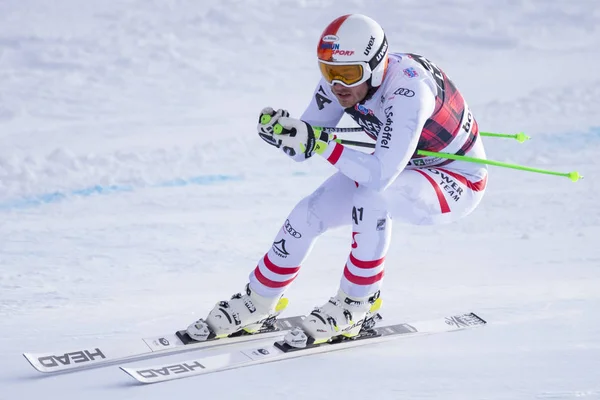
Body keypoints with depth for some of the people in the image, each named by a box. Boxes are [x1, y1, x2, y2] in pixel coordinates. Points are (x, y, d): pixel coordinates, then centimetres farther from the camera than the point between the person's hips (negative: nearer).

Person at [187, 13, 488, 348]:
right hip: (402, 168, 7)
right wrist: (281, 128, -31)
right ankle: (258, 305, 15)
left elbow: (381, 176, -44)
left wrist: (319, 142, -46)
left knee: (371, 196, -34)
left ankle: (356, 305, -15)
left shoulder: (407, 89, -37)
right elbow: (303, 149, -9)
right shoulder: (342, 80, -16)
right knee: (310, 213, -6)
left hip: (458, 181, -7)